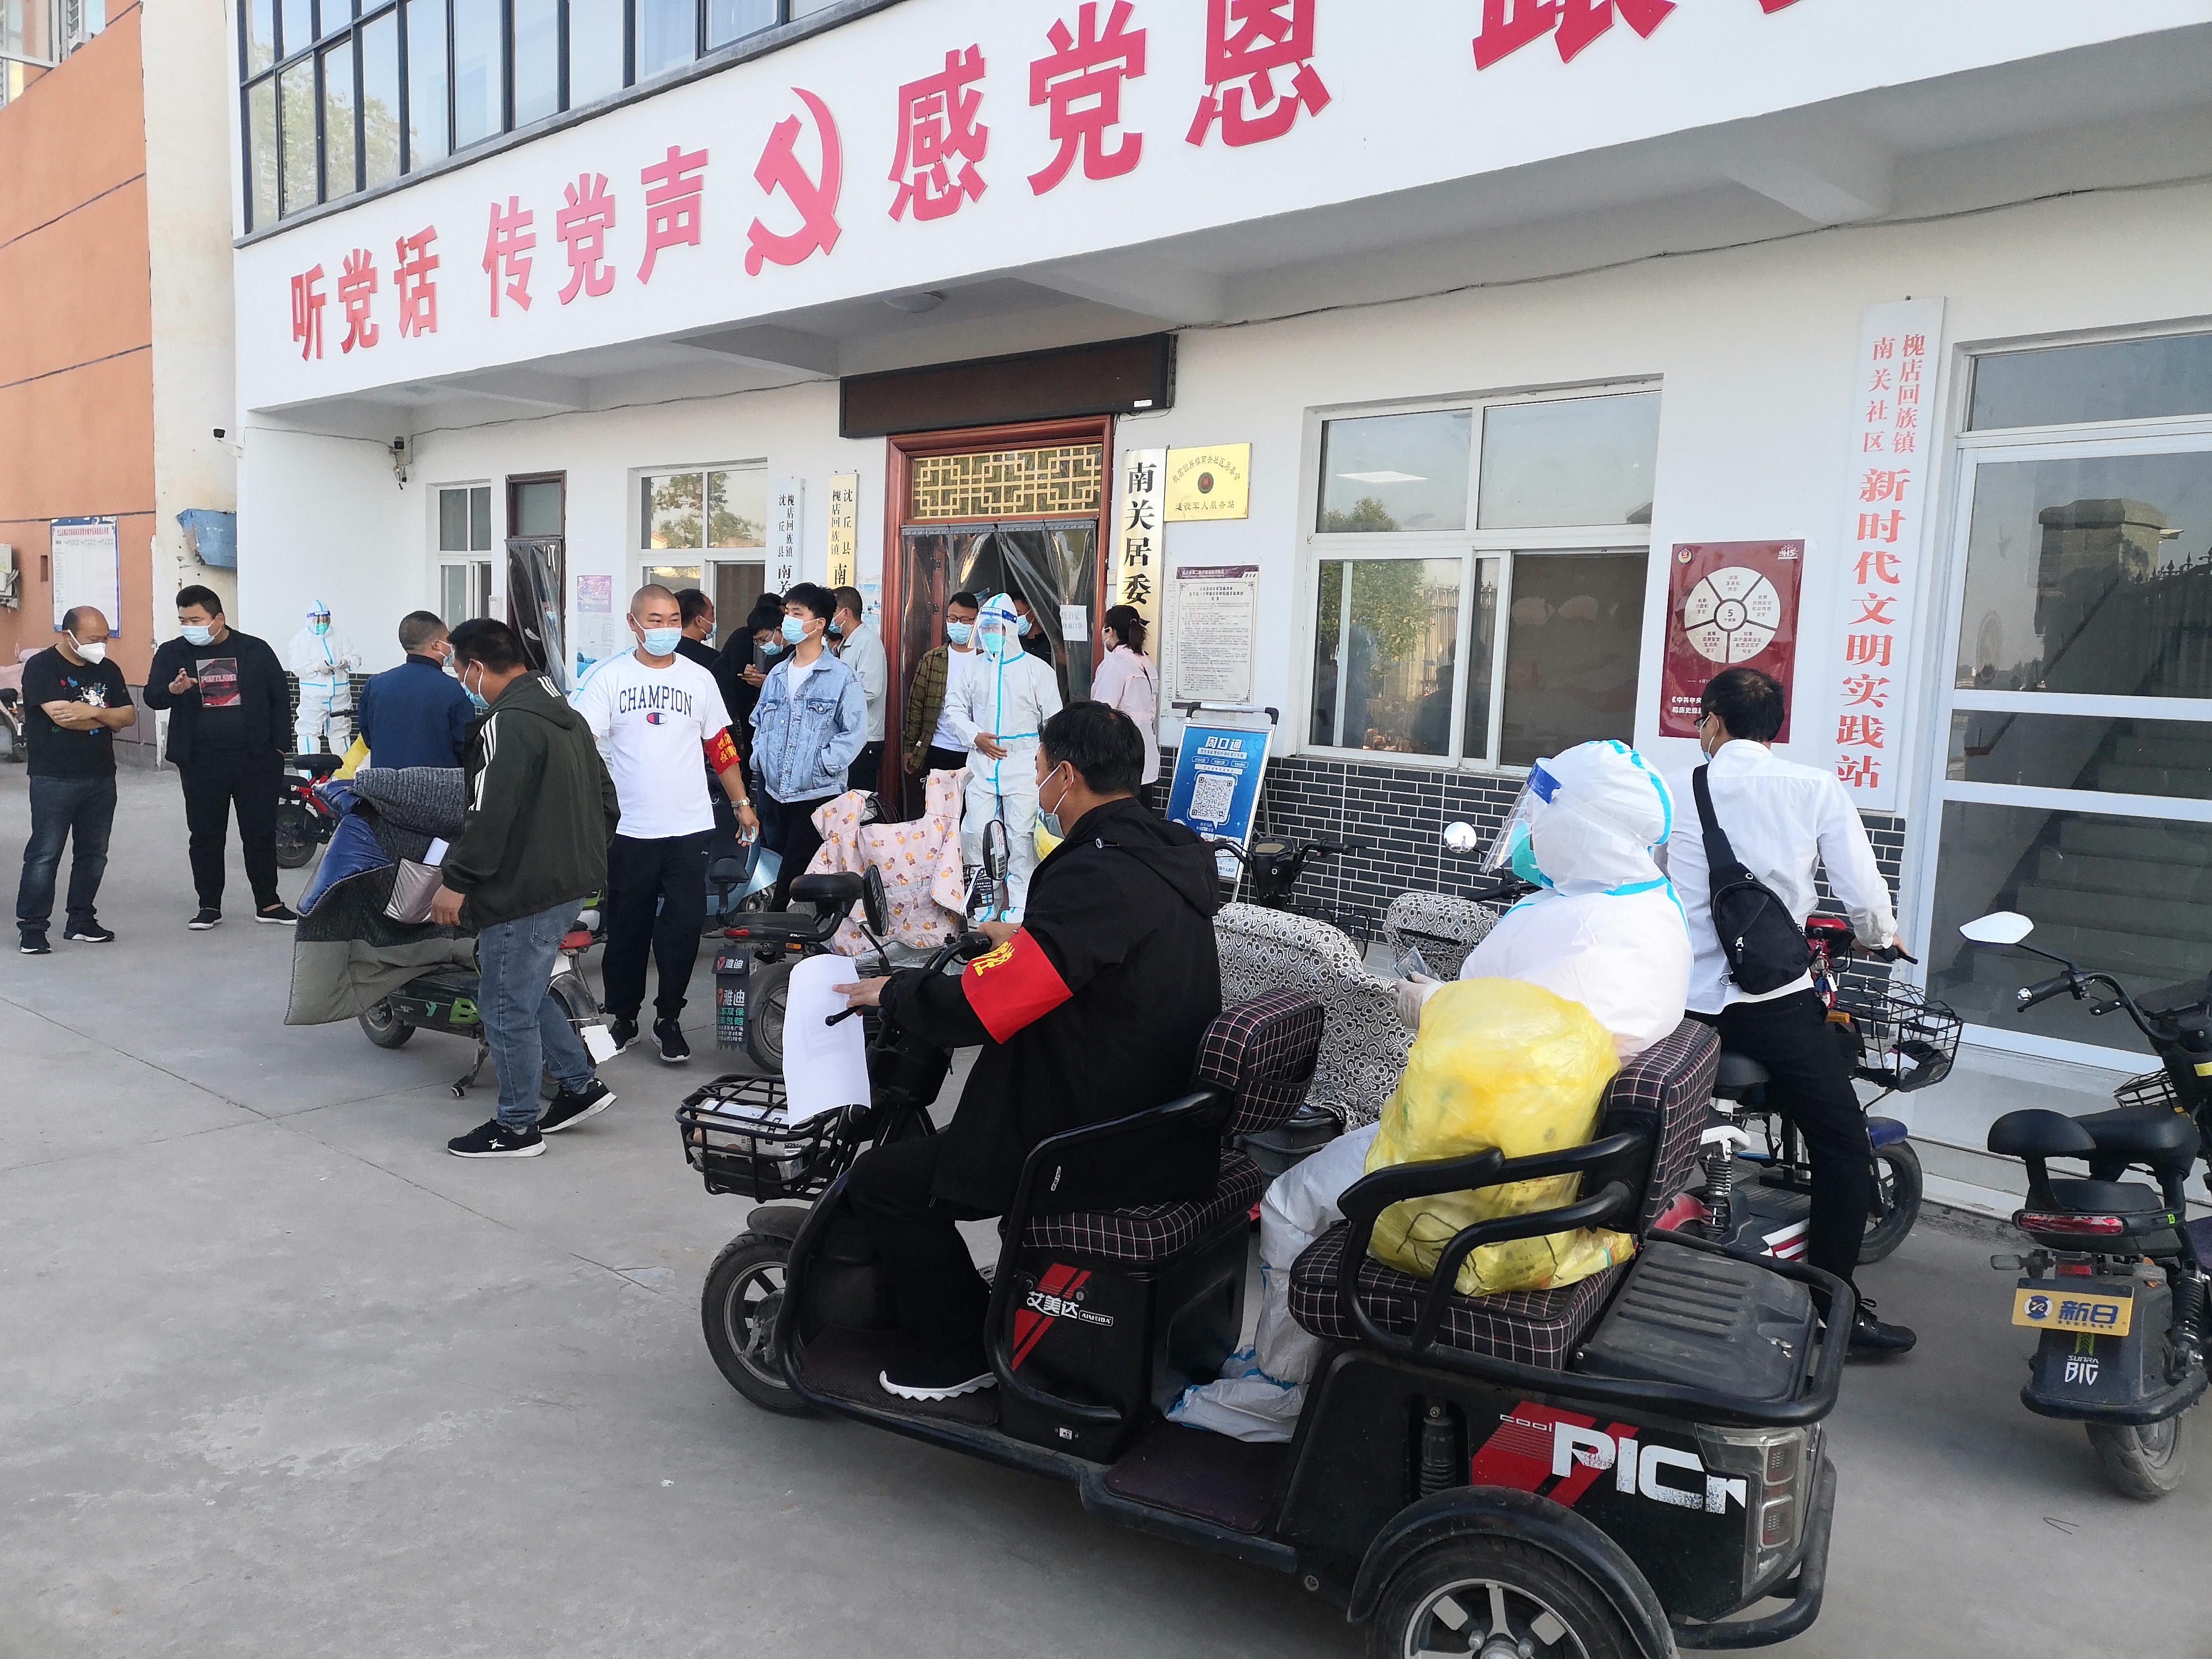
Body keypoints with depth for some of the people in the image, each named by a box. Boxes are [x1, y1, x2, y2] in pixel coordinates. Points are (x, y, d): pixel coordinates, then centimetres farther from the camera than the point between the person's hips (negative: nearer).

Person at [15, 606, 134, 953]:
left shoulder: (107, 669, 10)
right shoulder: (41, 667, -7)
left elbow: (129, 716, 4)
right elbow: (61, 716, -19)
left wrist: (91, 712, -14)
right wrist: (107, 718, -6)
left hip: (101, 778, 6)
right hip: (53, 779, -6)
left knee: (94, 853, 11)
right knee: (44, 854, -4)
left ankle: (81, 921, 21)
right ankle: (32, 927, 3)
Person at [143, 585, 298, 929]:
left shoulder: (256, 650, 3)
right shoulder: (172, 653, 5)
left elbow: (280, 698, 7)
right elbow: (151, 696, -3)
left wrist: (278, 747, 1)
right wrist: (173, 689, -27)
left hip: (255, 759, -1)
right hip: (200, 762, 1)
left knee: (261, 833, 5)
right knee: (205, 835, 7)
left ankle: (268, 903, 15)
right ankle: (209, 905, 17)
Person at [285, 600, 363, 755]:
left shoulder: (339, 638, 11)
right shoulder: (301, 639, 0)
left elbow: (356, 657, 6)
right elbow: (296, 666, -8)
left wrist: (347, 662, -16)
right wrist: (317, 666, -23)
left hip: (340, 695, 4)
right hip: (313, 695, -4)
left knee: (340, 731, 15)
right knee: (309, 731, -8)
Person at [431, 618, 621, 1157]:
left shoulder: (508, 723, -17)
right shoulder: (566, 714, 14)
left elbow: (490, 814, -23)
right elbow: (605, 797, 19)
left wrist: (456, 880, -17)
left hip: (525, 890, -10)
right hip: (573, 880, 10)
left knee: (508, 1007, 2)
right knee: (527, 992, 22)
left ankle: (518, 1126, 14)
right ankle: (581, 1086, 25)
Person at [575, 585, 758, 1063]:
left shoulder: (699, 678, 6)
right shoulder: (610, 677, -1)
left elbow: (721, 747, 13)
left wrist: (742, 804, 12)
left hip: (689, 827, 1)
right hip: (628, 828, -1)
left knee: (682, 928, 2)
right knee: (627, 928, 9)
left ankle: (669, 1019, 16)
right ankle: (622, 1017, 25)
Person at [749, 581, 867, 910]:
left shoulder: (841, 677, -7)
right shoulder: (777, 675, 13)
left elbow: (855, 731, -10)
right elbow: (759, 721, 23)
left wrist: (824, 765, -15)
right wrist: (760, 756, 8)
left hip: (818, 795, -6)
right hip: (775, 793, 6)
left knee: (792, 881, -10)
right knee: (784, 869, 13)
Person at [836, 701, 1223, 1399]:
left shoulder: (1095, 877, -25)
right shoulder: (1172, 857, 4)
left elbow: (976, 1010, -26)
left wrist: (891, 990, -7)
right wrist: (1023, 939, 32)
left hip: (1108, 1153, -10)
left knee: (882, 1180, 0)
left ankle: (961, 1349, 15)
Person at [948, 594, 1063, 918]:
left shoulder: (1037, 669, 1)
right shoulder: (974, 669, 11)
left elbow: (1054, 722, 1)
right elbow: (955, 709, 15)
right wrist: (976, 737, -3)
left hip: (1024, 766, -3)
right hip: (983, 766, 3)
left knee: (1022, 835, -4)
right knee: (974, 832, 1)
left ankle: (1020, 905, 4)